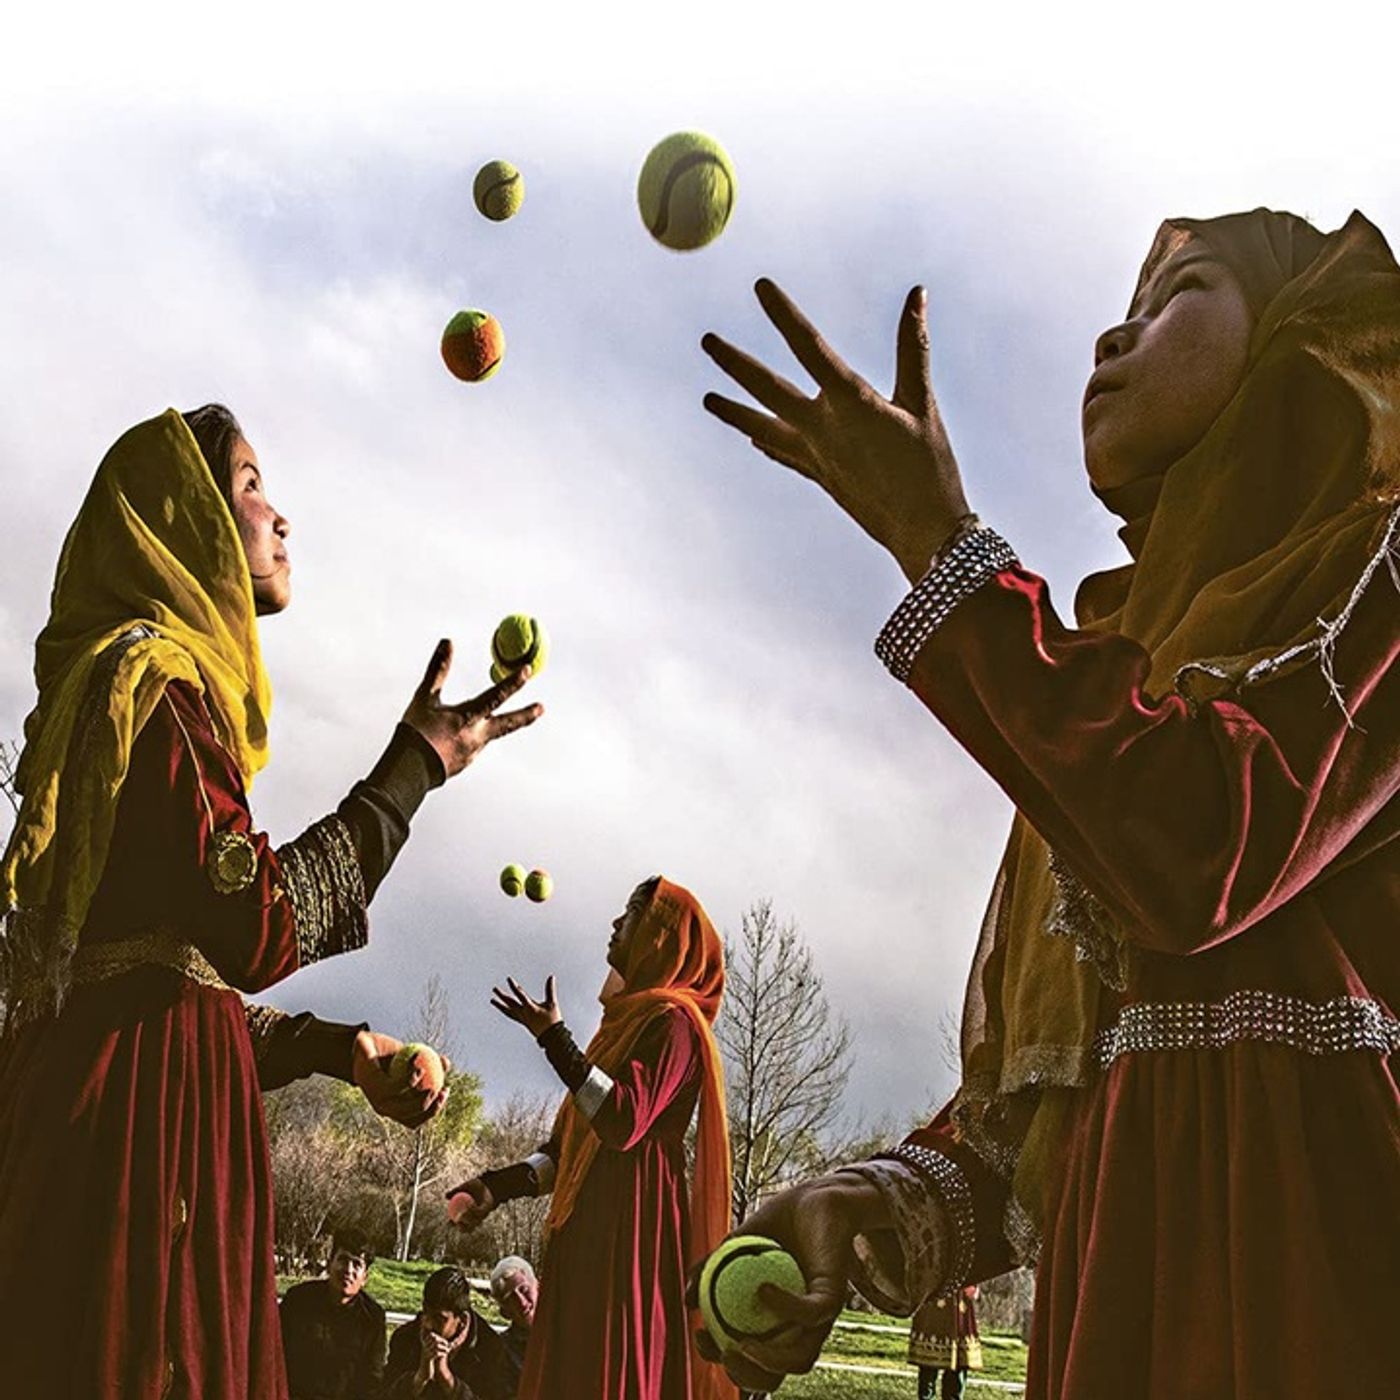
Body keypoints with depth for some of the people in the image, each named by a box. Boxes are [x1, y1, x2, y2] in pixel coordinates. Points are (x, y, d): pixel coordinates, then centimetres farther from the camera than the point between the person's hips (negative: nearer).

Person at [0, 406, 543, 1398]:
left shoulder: (155, 674, 22)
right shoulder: (155, 676, -9)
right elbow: (258, 935, -21)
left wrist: (342, 1050, 18)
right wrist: (417, 762, -11)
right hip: (145, 1117, -10)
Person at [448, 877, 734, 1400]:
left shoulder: (672, 1021, -7)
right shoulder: (628, 1019, 21)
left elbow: (624, 1122, -21)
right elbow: (572, 1144, 20)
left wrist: (555, 1040, -21)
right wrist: (502, 1185, 8)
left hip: (630, 1230, -9)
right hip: (590, 1228, 9)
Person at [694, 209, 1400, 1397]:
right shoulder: (1124, 657, 19)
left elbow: (1202, 857, -22)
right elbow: (1040, 1070, 14)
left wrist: (933, 536, -13)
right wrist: (879, 1209, -5)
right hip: (1123, 1283, 7)